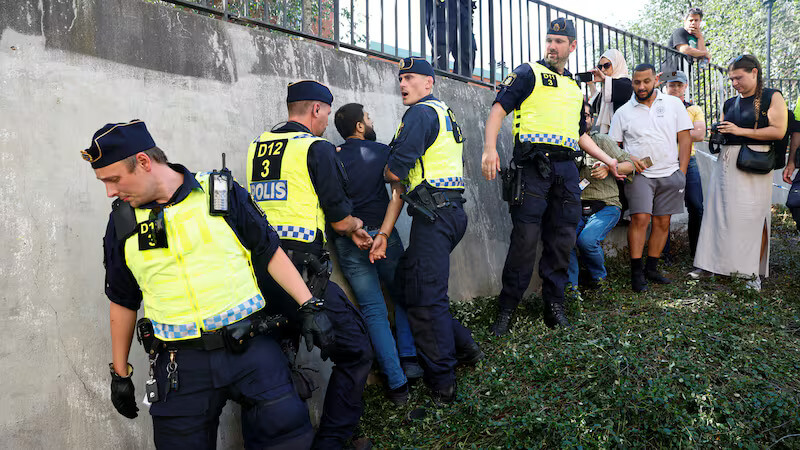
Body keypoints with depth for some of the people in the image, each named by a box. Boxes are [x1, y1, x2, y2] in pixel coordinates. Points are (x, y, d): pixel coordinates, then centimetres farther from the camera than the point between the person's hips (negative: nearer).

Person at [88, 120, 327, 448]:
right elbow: (123, 301, 14)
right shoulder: (122, 222, 6)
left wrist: (308, 307, -2)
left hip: (251, 349, -1)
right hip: (181, 366, 2)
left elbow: (270, 253, 3)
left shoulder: (223, 193, -3)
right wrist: (120, 373, 17)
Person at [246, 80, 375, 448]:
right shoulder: (317, 148, -6)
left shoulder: (257, 146, 16)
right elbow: (341, 220, -3)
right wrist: (356, 225, 21)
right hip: (301, 275, -8)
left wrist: (350, 233, 27)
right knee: (355, 351, 4)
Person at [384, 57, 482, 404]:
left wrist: (391, 176, 9)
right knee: (406, 280, 16)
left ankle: (441, 383, 4)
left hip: (434, 215, -10)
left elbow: (395, 170, -15)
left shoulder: (421, 113, -7)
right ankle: (463, 347, 19)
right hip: (452, 210, 10)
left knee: (424, 299, -4)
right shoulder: (445, 113, 25)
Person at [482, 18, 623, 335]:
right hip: (533, 164, -6)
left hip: (566, 169, 6)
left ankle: (553, 303, 15)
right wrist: (490, 148, -18)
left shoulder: (575, 89, 26)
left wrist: (607, 160, 27)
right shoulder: (529, 73, 8)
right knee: (525, 238, -10)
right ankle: (507, 309, -1)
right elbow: (498, 109, -4)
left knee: (562, 239, 4)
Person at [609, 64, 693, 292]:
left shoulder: (673, 104, 9)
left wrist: (682, 171, 1)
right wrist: (628, 159, -10)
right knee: (640, 218, -13)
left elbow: (684, 138, 8)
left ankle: (651, 268, 15)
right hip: (639, 174, -2)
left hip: (670, 174, 2)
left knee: (662, 222, 4)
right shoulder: (623, 112, 7)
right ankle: (636, 272, -7)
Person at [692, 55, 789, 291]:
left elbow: (778, 131, -10)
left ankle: (755, 273, 0)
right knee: (720, 214, 2)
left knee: (754, 218, -6)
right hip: (726, 163, 6)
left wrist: (740, 130, -13)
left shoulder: (772, 97, 1)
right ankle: (713, 264, 7)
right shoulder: (729, 103, 18)